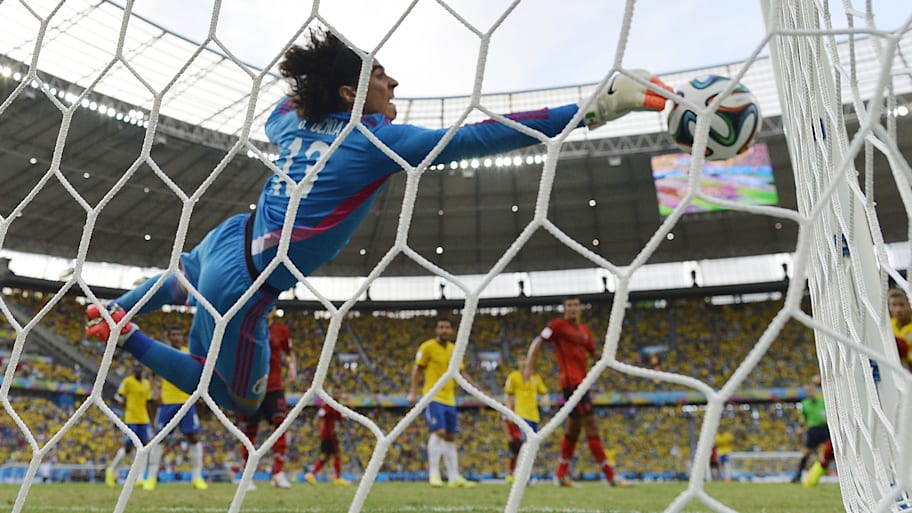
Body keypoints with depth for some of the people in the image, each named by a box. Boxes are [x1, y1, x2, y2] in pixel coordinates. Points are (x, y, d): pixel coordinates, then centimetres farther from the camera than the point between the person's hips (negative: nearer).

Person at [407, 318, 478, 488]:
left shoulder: (454, 349, 12)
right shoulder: (427, 347, -5)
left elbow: (460, 372, 19)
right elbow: (418, 369, -5)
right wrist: (413, 392, -13)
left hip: (449, 399, 6)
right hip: (433, 397, -6)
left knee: (450, 437, 8)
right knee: (439, 432, -17)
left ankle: (454, 477, 14)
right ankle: (433, 474, -6)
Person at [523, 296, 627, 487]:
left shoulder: (584, 329, 17)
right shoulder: (558, 325, -5)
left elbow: (594, 353, 22)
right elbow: (538, 342, -9)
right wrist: (529, 365, -21)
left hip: (582, 382, 9)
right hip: (571, 381, -9)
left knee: (573, 429, 14)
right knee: (591, 427, -9)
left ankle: (561, 475, 25)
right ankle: (610, 476, -5)